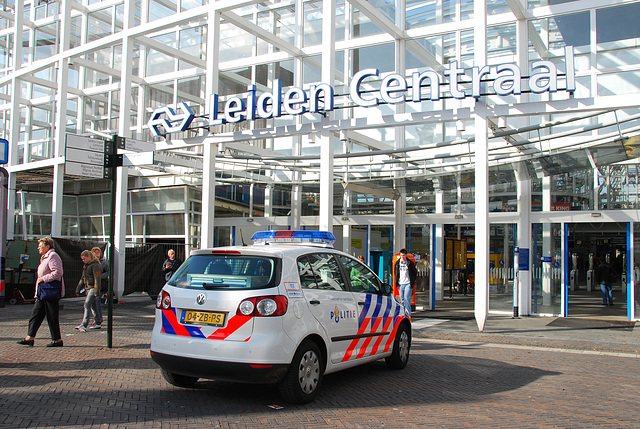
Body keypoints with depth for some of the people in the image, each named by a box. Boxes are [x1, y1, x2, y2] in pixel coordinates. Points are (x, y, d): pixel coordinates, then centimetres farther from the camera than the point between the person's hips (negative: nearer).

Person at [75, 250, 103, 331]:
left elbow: (97, 279, -18)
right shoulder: (85, 266, 16)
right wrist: (78, 289, 19)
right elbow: (82, 279, 23)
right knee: (93, 306, 12)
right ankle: (98, 323, 19)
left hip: (93, 288, -9)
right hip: (88, 288, 9)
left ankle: (84, 325, -21)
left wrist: (96, 291, -22)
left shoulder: (95, 265, -12)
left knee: (87, 304, -17)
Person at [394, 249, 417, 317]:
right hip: (400, 284, 4)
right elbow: (395, 271, 22)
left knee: (406, 299, -14)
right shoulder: (397, 263, 8)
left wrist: (412, 280, 2)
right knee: (402, 300, 7)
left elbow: (415, 272, 8)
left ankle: (408, 314, -13)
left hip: (408, 284, -4)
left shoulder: (410, 263, -1)